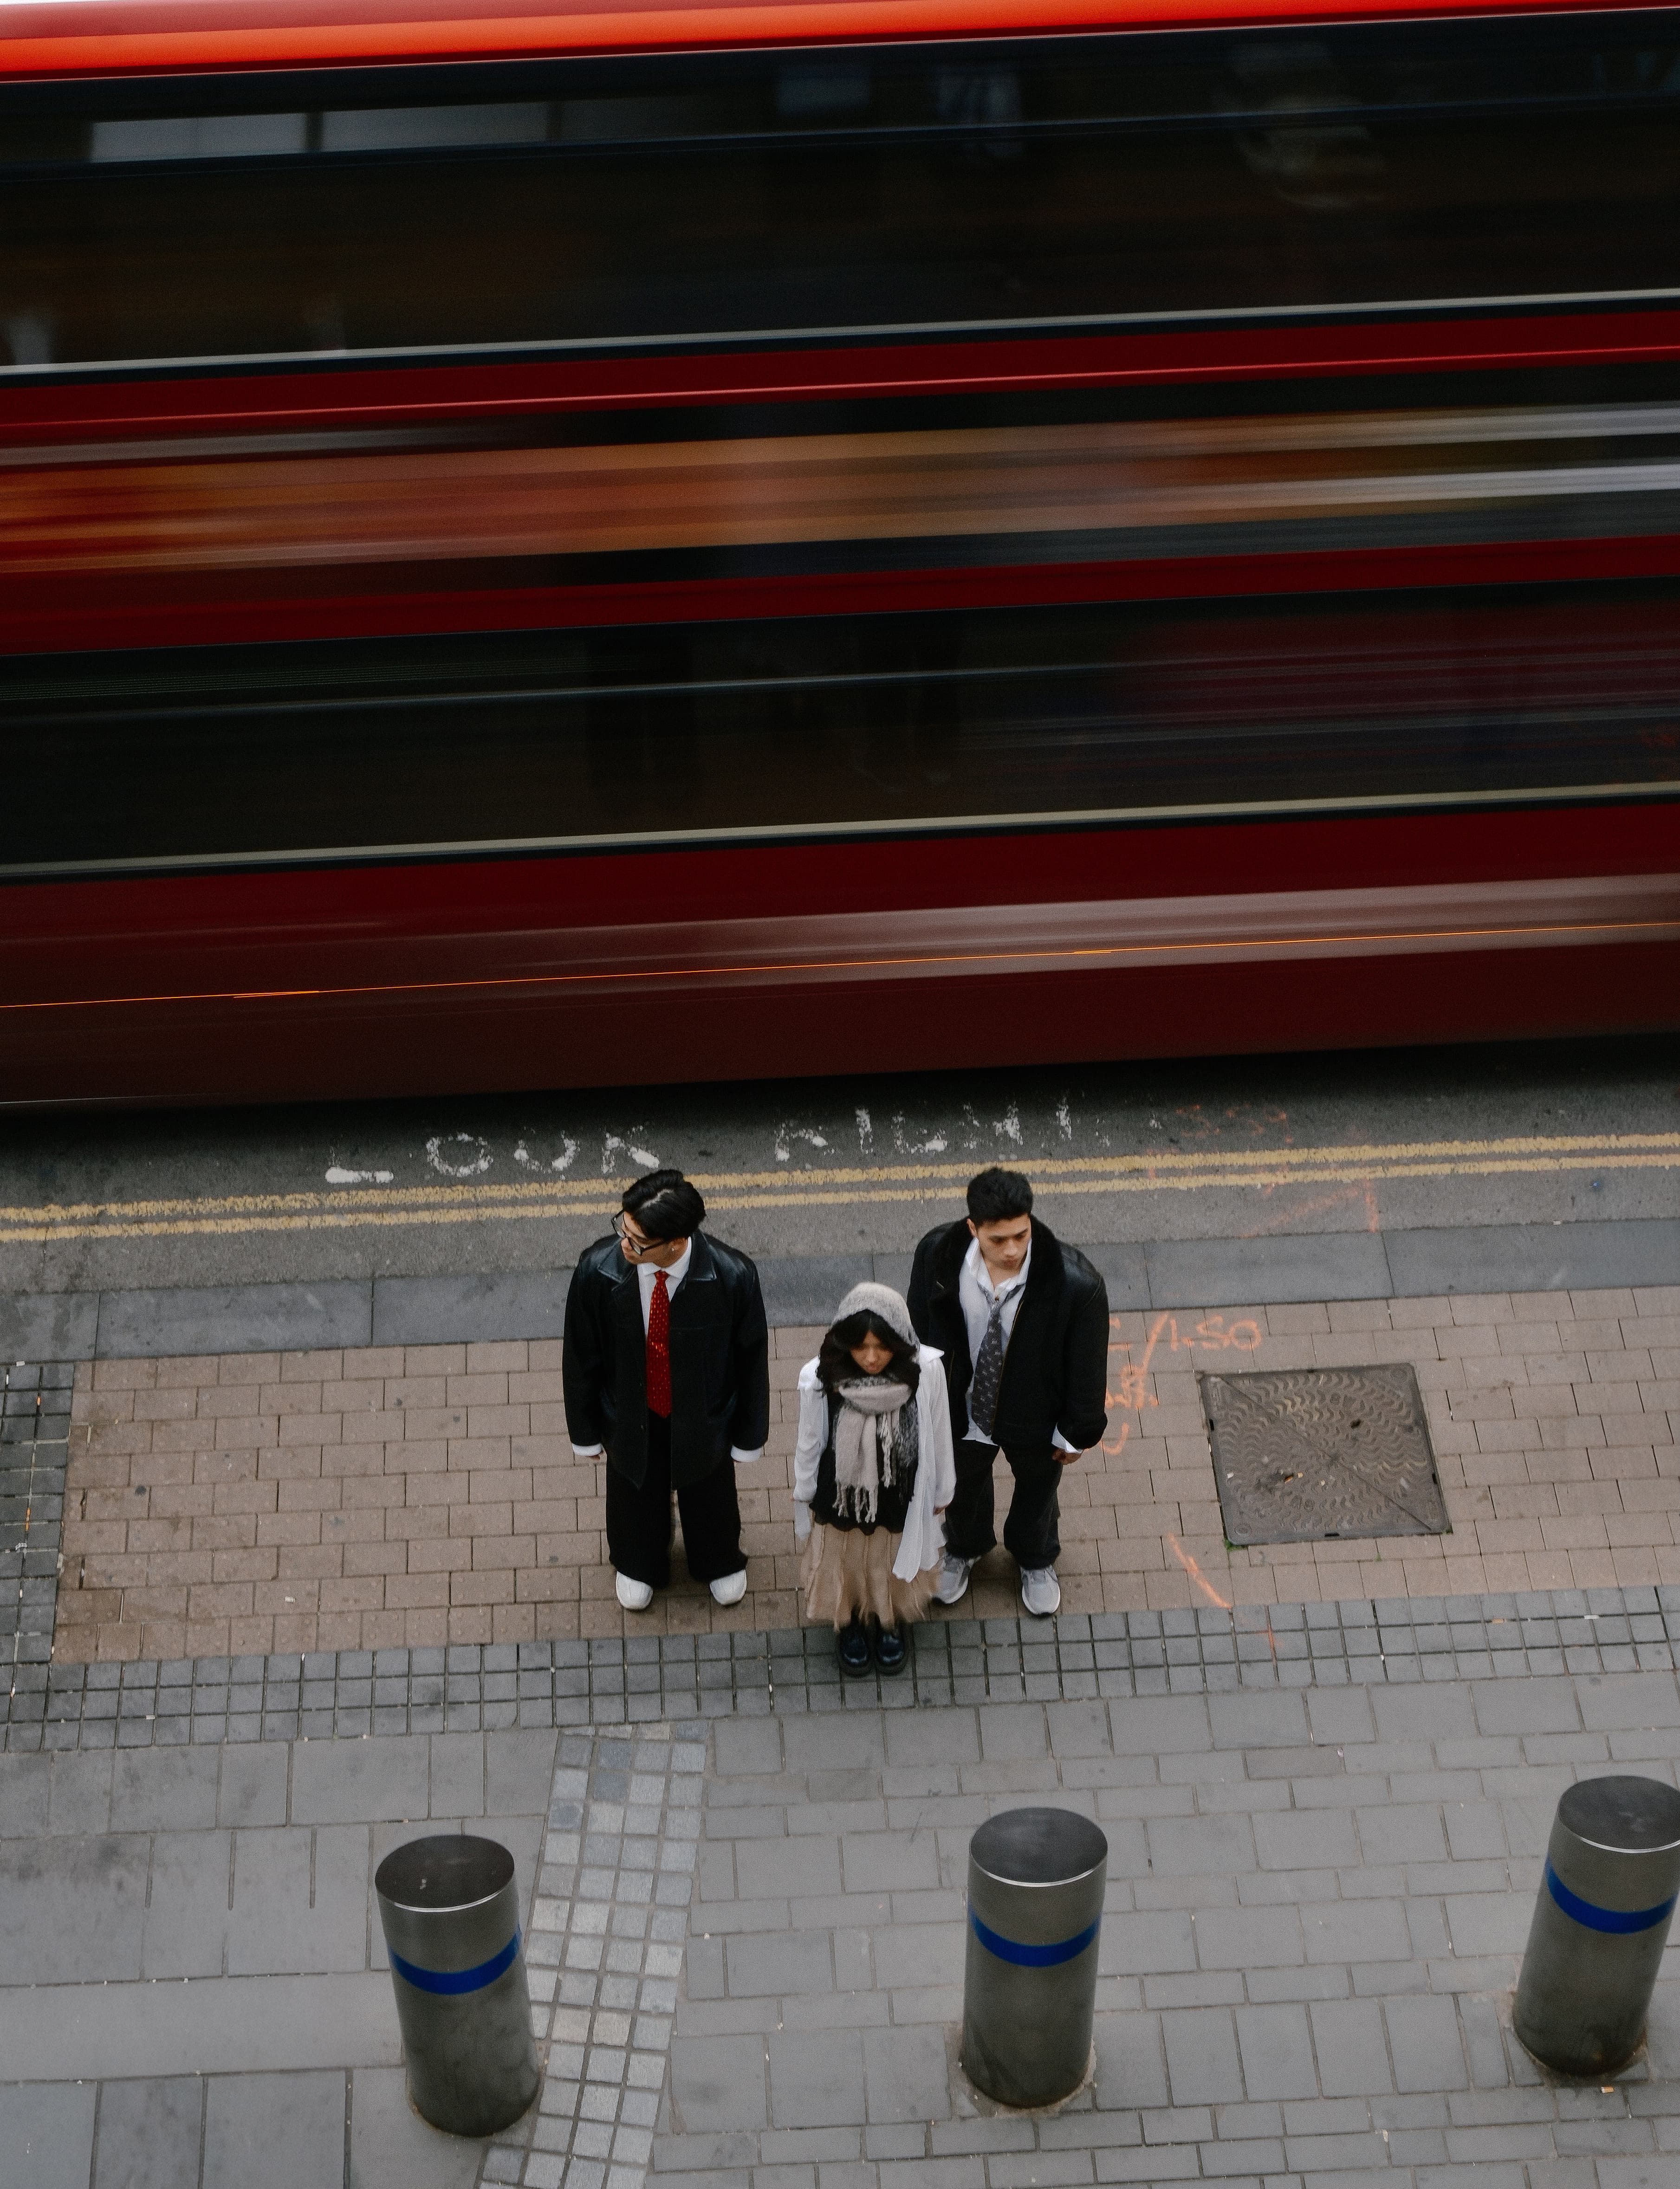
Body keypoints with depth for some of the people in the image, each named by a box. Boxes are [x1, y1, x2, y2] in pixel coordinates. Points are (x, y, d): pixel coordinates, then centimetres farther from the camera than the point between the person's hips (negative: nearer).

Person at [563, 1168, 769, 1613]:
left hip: (703, 1413, 0)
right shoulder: (597, 1271, -32)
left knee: (709, 1489, 29)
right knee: (635, 1490, 29)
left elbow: (752, 1358, -16)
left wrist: (749, 1437, -3)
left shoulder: (733, 1277, -35)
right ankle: (637, 1564, 64)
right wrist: (585, 1431, -1)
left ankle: (720, 1562, 64)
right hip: (630, 1414, 0)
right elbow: (580, 1357, -14)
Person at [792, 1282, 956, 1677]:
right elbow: (809, 1444, -12)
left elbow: (938, 1437, -11)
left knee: (896, 1565, 28)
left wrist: (940, 1493, 2)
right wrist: (805, 1495, 3)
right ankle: (849, 1626, 59)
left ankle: (890, 1623, 60)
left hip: (901, 1499, 1)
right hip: (842, 1498, -1)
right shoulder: (820, 1378, -31)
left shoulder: (926, 1371, -30)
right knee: (845, 1566, 27)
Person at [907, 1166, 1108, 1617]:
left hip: (1035, 1420, -1)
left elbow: (1087, 1363, -20)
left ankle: (1037, 1561, 66)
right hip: (962, 1410, 1)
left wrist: (1076, 1433, -7)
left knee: (1036, 1489, 31)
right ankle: (964, 1549, 68)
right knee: (963, 1484, 32)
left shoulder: (1077, 1285, -38)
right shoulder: (938, 1254, -31)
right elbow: (920, 1330, -10)